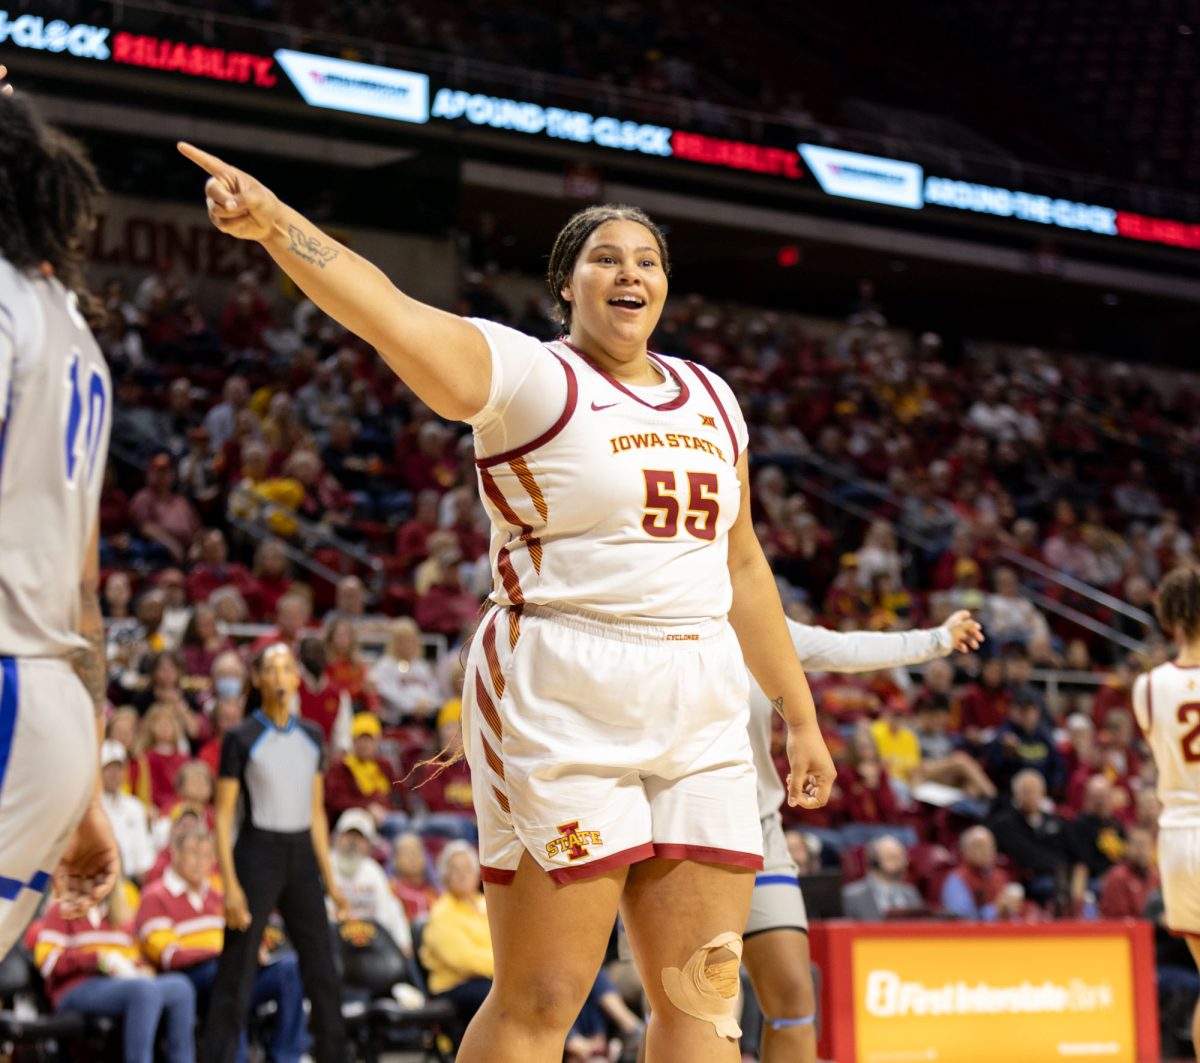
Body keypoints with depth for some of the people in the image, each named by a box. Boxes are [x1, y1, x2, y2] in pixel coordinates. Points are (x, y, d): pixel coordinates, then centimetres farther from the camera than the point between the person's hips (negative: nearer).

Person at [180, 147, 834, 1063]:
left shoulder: (709, 398, 15)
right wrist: (273, 221, -39)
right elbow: (386, 311, -22)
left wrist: (800, 714, 22)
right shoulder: (527, 377, -5)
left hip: (701, 716, 6)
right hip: (562, 707, -6)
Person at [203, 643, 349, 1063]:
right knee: (236, 976, -4)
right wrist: (230, 886, -14)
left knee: (322, 972, 5)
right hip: (258, 853, -5)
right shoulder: (242, 739, -4)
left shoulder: (311, 737, 11)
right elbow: (223, 815, -6)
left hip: (302, 855, 5)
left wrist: (330, 879, 12)